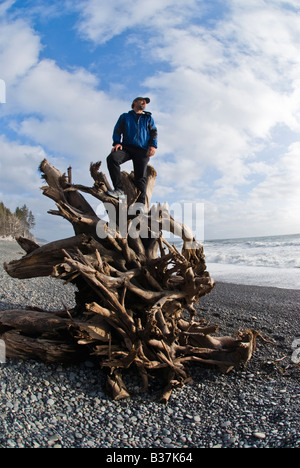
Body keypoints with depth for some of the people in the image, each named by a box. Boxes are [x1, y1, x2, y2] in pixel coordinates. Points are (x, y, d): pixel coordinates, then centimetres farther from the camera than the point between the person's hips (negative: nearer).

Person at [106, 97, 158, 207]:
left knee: (141, 177, -16)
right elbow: (117, 130, 14)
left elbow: (153, 132, 16)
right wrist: (117, 143, -6)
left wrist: (153, 145, -4)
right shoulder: (125, 116, 24)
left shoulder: (148, 118, 26)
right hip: (126, 147, 0)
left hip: (142, 150, 0)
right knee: (112, 158, -31)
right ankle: (119, 190, -32)